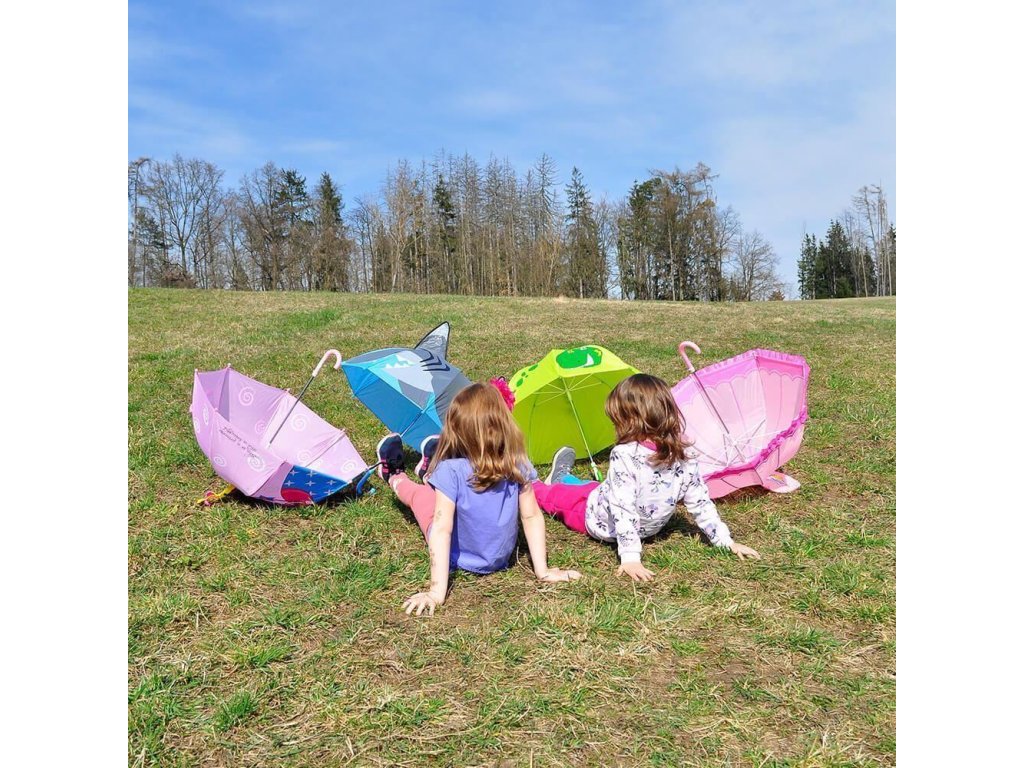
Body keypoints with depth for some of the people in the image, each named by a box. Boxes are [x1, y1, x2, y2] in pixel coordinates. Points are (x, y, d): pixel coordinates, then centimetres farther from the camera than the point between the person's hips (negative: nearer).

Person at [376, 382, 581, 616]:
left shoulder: (451, 471, -32)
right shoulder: (518, 465, -21)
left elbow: (442, 530, -33)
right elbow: (532, 516, -17)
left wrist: (437, 592, -30)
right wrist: (542, 571, -8)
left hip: (456, 559, -3)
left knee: (419, 492, 23)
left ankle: (395, 477, 54)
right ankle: (429, 476, 58)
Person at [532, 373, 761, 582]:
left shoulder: (624, 455, -34)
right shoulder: (683, 459, -17)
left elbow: (622, 508, -35)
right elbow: (701, 503, -12)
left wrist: (630, 556, -31)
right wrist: (726, 541, -2)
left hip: (598, 521, -5)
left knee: (557, 494, 21)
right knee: (598, 487, 31)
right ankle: (561, 478, 57)